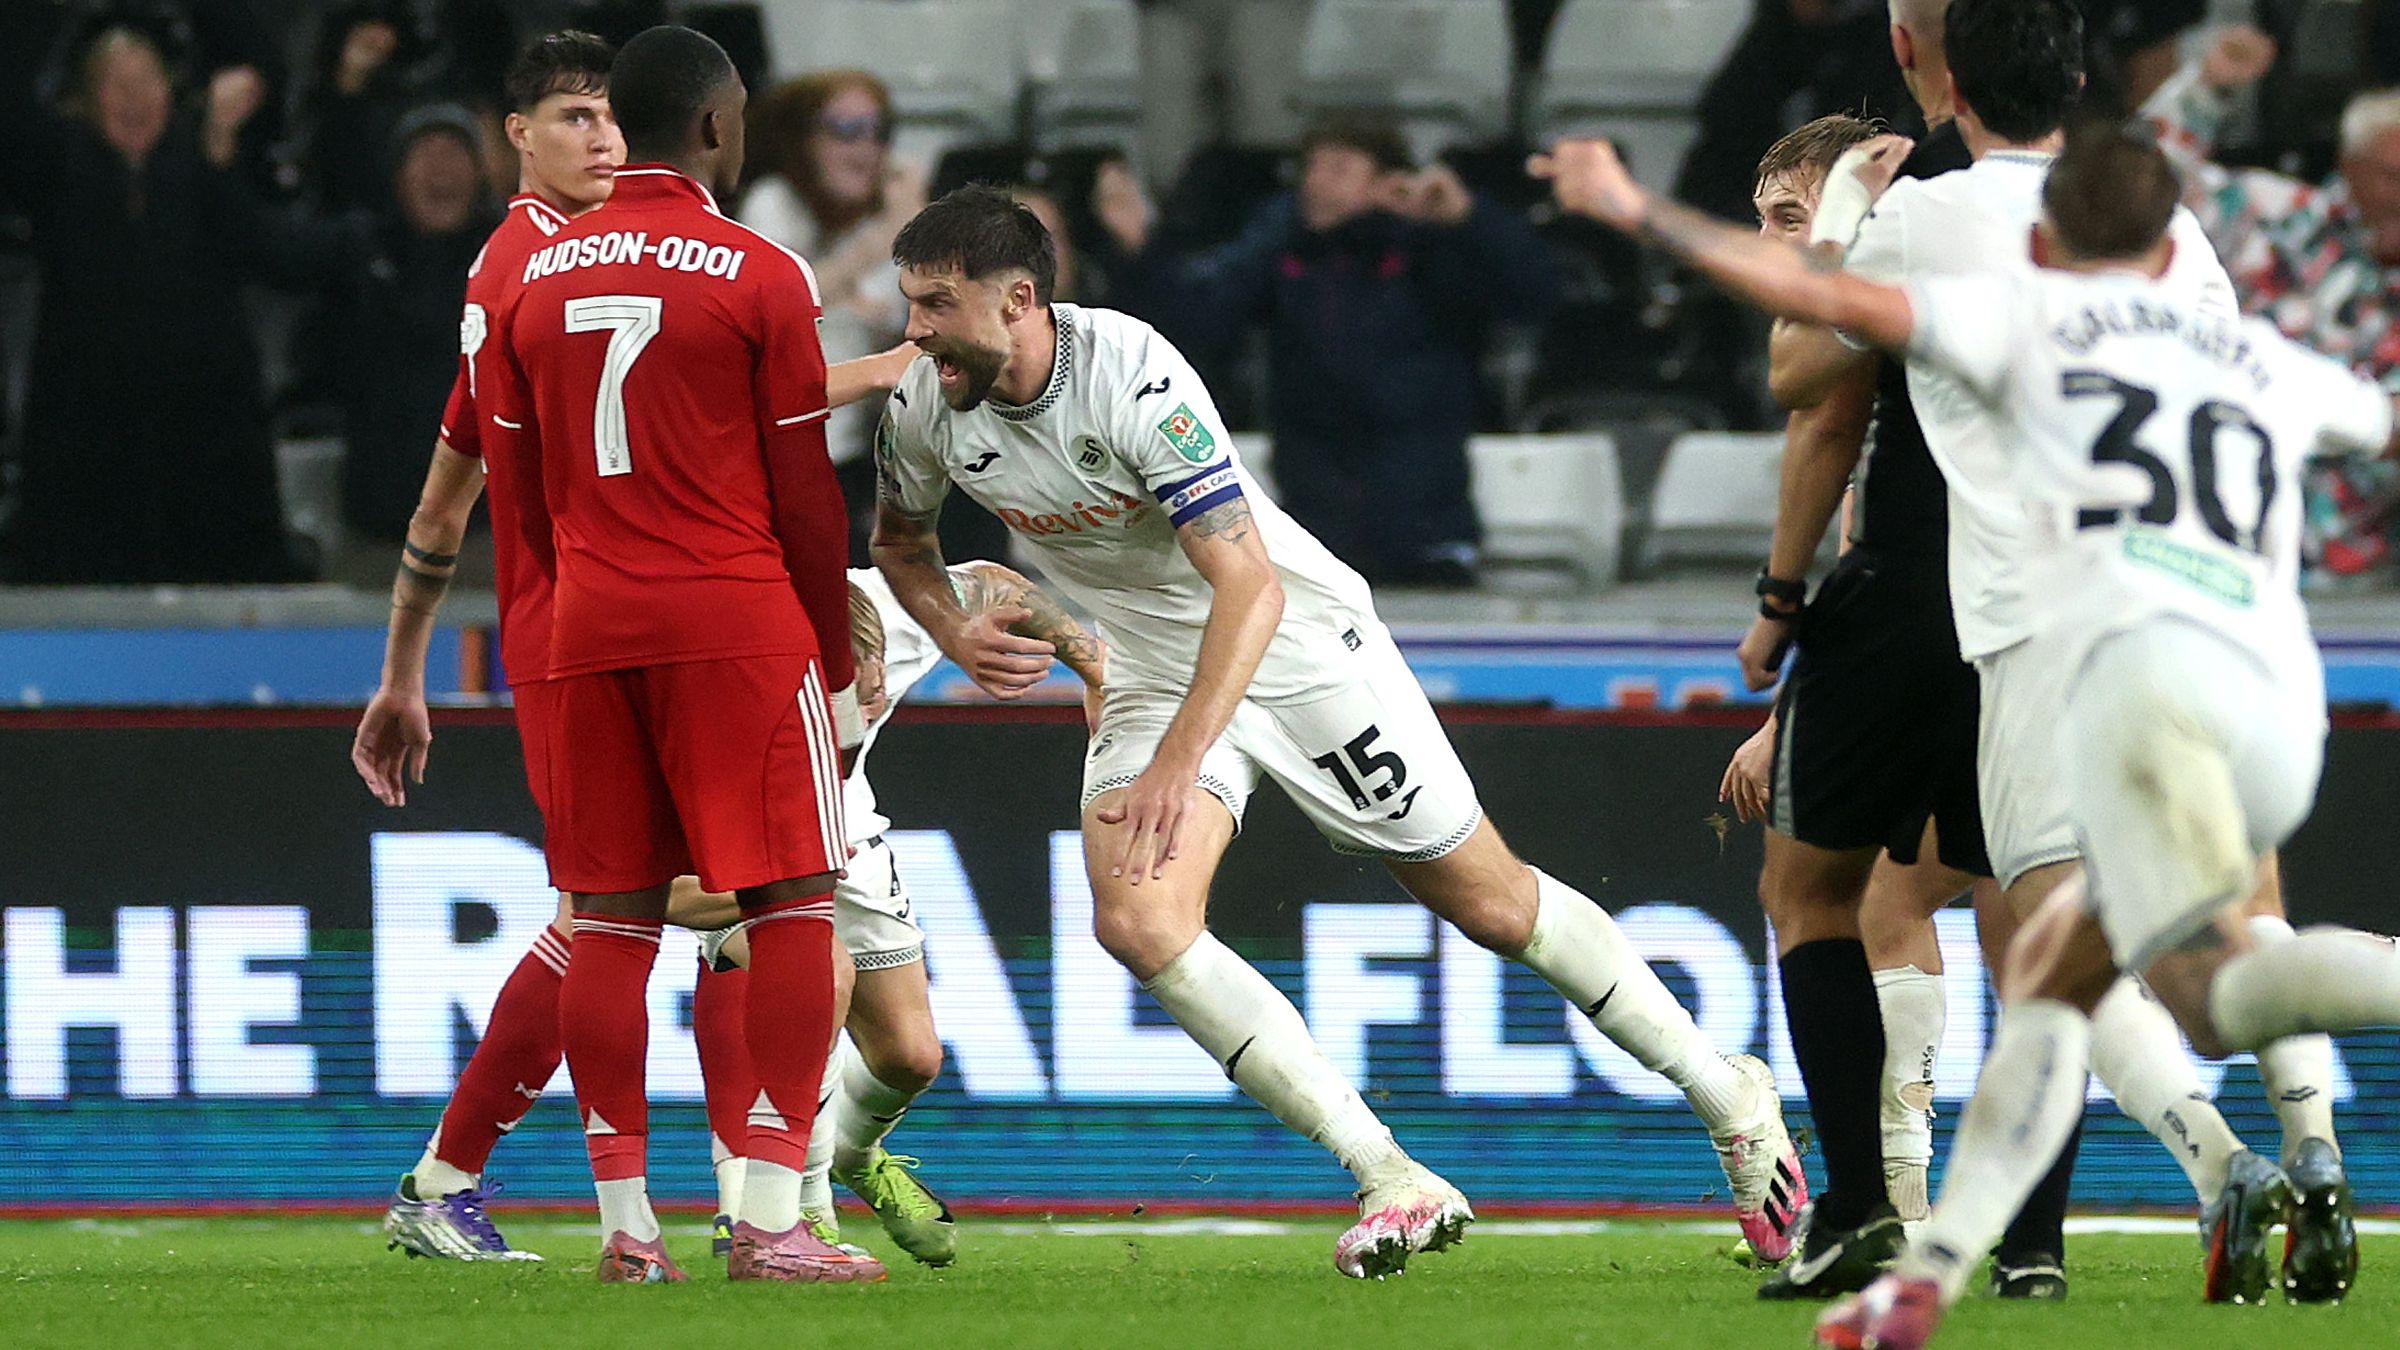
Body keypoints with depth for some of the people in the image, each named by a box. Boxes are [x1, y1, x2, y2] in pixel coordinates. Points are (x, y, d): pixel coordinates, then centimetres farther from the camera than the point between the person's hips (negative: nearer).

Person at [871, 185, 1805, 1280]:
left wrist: (1180, 760, -39)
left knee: (1491, 902, 2)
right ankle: (1392, 1181, -17)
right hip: (1154, 674, 5)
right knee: (1137, 923, -20)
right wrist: (957, 635, -10)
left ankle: (1724, 1091, 22)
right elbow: (900, 541, 12)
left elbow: (1250, 585, -32)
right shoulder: (924, 410, -11)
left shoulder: (1131, 375, -30)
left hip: (1295, 643, -5)